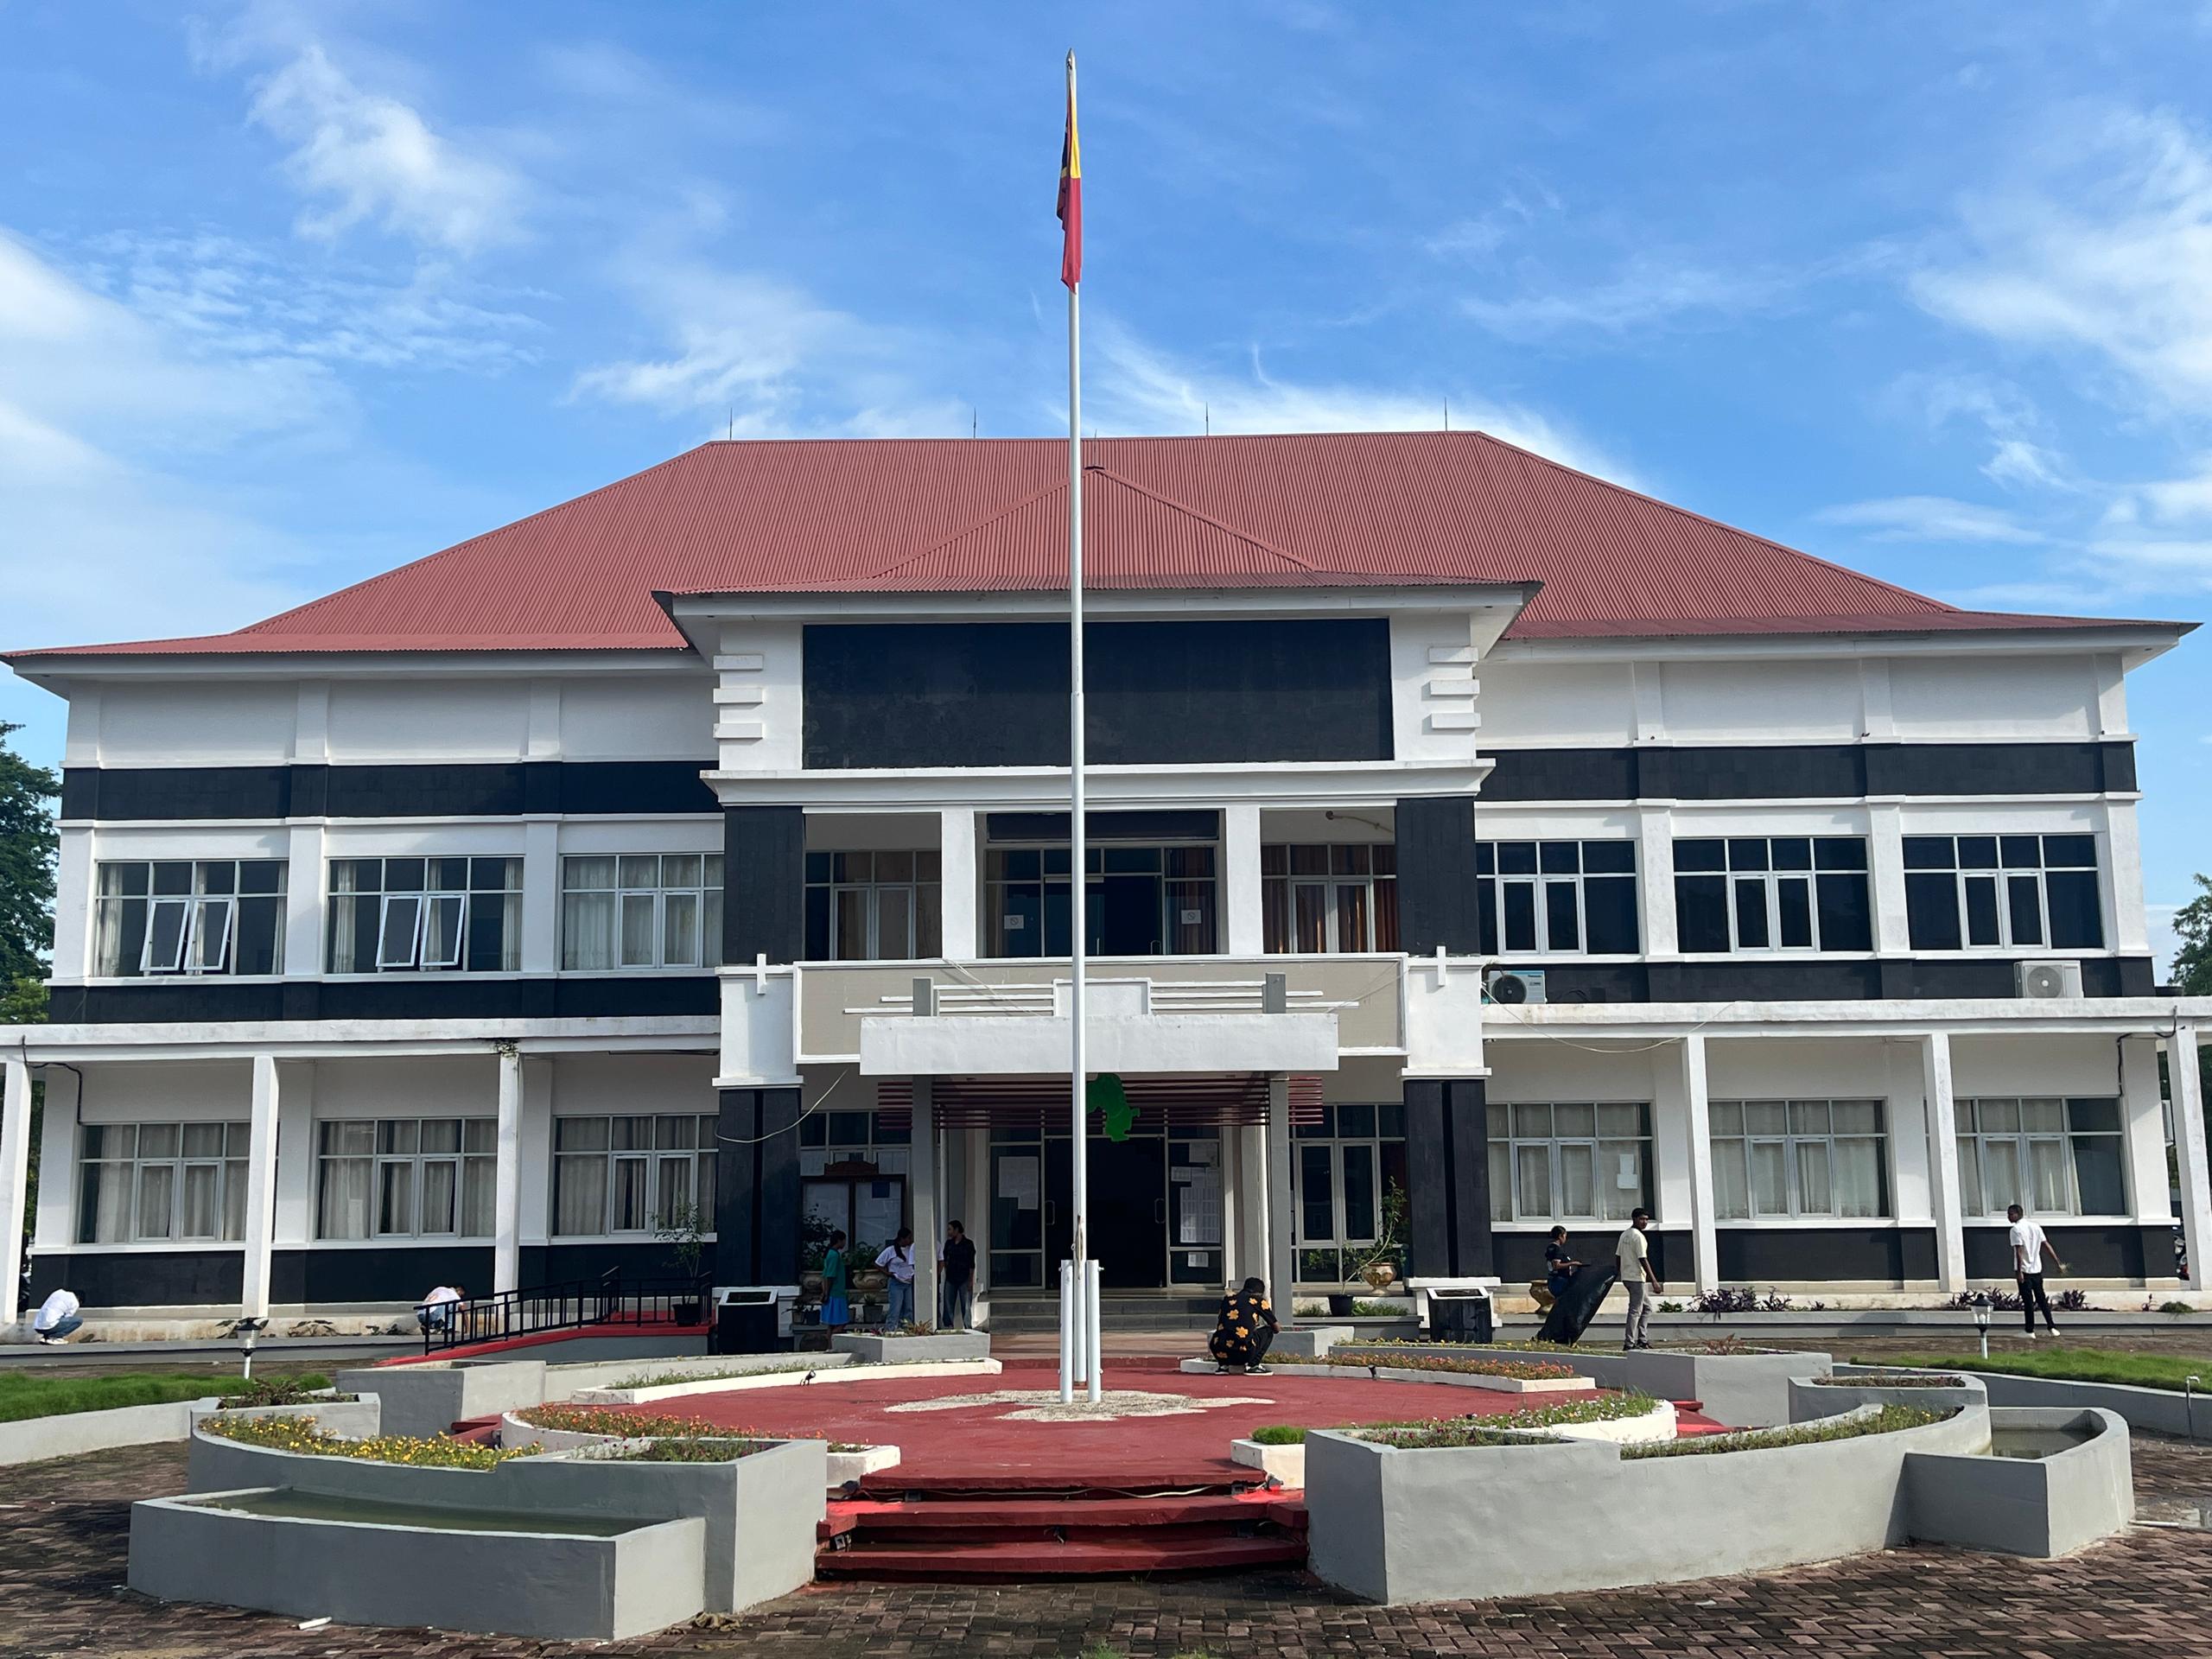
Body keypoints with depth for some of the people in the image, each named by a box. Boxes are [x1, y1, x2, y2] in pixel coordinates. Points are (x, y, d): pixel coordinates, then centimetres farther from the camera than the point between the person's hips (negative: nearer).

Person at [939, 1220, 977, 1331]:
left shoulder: (968, 1244, -3)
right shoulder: (948, 1244, 9)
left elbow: (971, 1264, -4)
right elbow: (943, 1260, 10)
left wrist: (971, 1280, -8)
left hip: (964, 1279, -4)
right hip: (950, 1279, 4)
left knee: (966, 1306, -2)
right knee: (948, 1305, 3)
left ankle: (967, 1328, 3)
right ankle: (947, 1327, 7)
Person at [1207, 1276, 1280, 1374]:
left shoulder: (1228, 1297, 21)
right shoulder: (1258, 1300, 11)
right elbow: (1276, 1328, 21)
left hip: (1220, 1352, 4)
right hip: (1243, 1354, -4)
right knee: (1267, 1331, 21)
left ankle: (1223, 1365, 18)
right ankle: (1252, 1366, 8)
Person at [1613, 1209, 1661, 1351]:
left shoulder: (1624, 1235, 13)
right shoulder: (1638, 1236, -15)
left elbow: (1618, 1256, 15)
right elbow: (1643, 1260, -19)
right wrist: (1654, 1281, -19)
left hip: (1626, 1276, 9)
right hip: (1637, 1278, -9)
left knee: (1647, 1307, 19)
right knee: (1635, 1310, -6)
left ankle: (1641, 1339, 16)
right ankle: (1629, 1343, -7)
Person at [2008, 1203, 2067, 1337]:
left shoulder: (2016, 1229, -13)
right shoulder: (2035, 1226, 8)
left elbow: (2019, 1251, -19)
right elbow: (2047, 1246, 7)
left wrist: (2019, 1271, -19)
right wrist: (2058, 1264, 9)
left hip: (2024, 1270, -6)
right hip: (2037, 1269, 6)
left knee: (2028, 1301, -1)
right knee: (2041, 1298, 15)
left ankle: (2030, 1331, 2)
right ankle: (2051, 1327, 14)